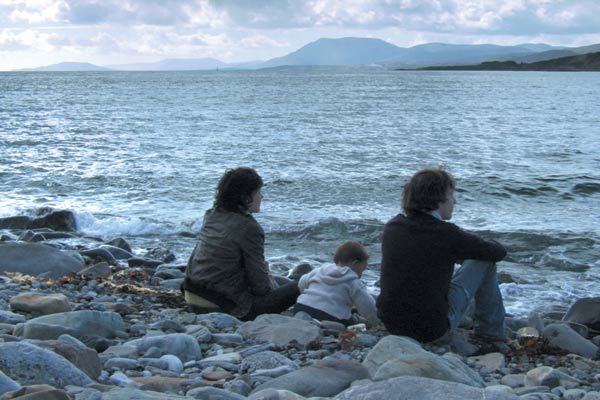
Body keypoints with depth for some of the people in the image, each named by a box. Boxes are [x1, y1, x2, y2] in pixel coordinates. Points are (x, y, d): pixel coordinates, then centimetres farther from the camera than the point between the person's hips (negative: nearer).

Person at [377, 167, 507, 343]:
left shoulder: (392, 226, -1)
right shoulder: (447, 234, -17)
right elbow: (499, 252, -2)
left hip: (391, 324, 6)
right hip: (432, 330, -6)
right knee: (486, 261, 6)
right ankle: (491, 333, 19)